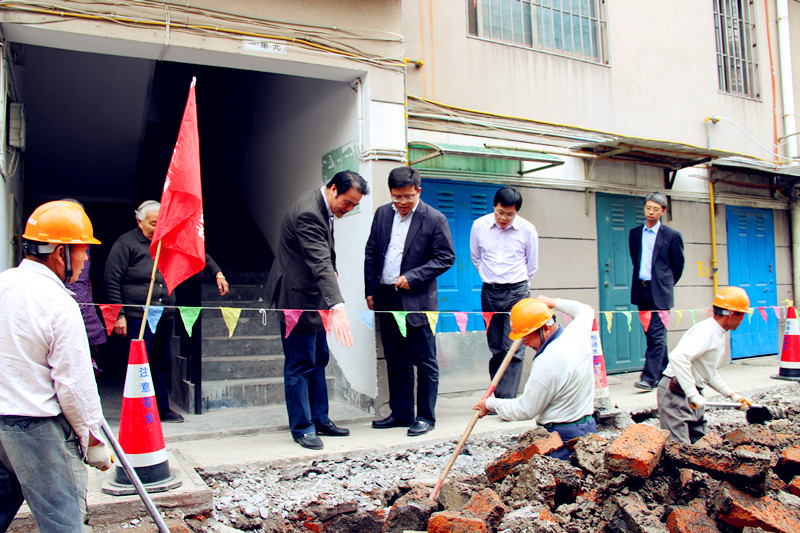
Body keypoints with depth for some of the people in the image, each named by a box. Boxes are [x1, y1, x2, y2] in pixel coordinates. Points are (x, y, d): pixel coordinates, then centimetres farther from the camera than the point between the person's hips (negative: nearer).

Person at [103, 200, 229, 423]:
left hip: (165, 316, 6)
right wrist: (119, 315, -8)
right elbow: (111, 281, -4)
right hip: (137, 316, -5)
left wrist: (217, 273, 17)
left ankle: (162, 408, 23)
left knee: (163, 363, 11)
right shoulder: (126, 244, -1)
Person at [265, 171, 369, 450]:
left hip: (313, 296, 11)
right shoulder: (308, 213, -27)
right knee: (300, 364, -2)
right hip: (297, 296, -11)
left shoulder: (323, 207, 5)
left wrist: (332, 270, 5)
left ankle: (320, 420, 26)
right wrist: (337, 307, -46)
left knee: (318, 359, 16)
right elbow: (320, 263, -38)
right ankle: (302, 427, 11)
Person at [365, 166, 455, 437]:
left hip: (417, 300, -5)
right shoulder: (382, 214, 8)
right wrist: (370, 290, 6)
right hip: (386, 300, 5)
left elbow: (446, 257, -7)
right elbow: (371, 253, 12)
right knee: (396, 361, 13)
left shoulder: (435, 219, -7)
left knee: (425, 362, 3)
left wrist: (412, 277, -14)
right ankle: (401, 413, 25)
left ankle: (425, 417, 16)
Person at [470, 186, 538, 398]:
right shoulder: (479, 225, 0)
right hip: (489, 293, 2)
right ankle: (499, 399, 14)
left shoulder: (527, 229, -5)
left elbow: (532, 265, 8)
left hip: (516, 293, -2)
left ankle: (508, 399, -7)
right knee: (495, 348, 6)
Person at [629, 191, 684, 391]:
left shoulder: (672, 236, -2)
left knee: (657, 335, -9)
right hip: (641, 290, 5)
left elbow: (678, 266, 7)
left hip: (660, 292, -5)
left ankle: (649, 378, -11)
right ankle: (664, 373, 26)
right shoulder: (634, 233, 11)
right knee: (652, 335, 12)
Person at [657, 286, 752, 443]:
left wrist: (732, 395, 20)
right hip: (676, 394, -11)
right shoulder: (704, 331, -18)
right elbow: (678, 357, -35)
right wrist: (693, 395, -33)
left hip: (693, 395, 11)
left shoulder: (718, 335, 15)